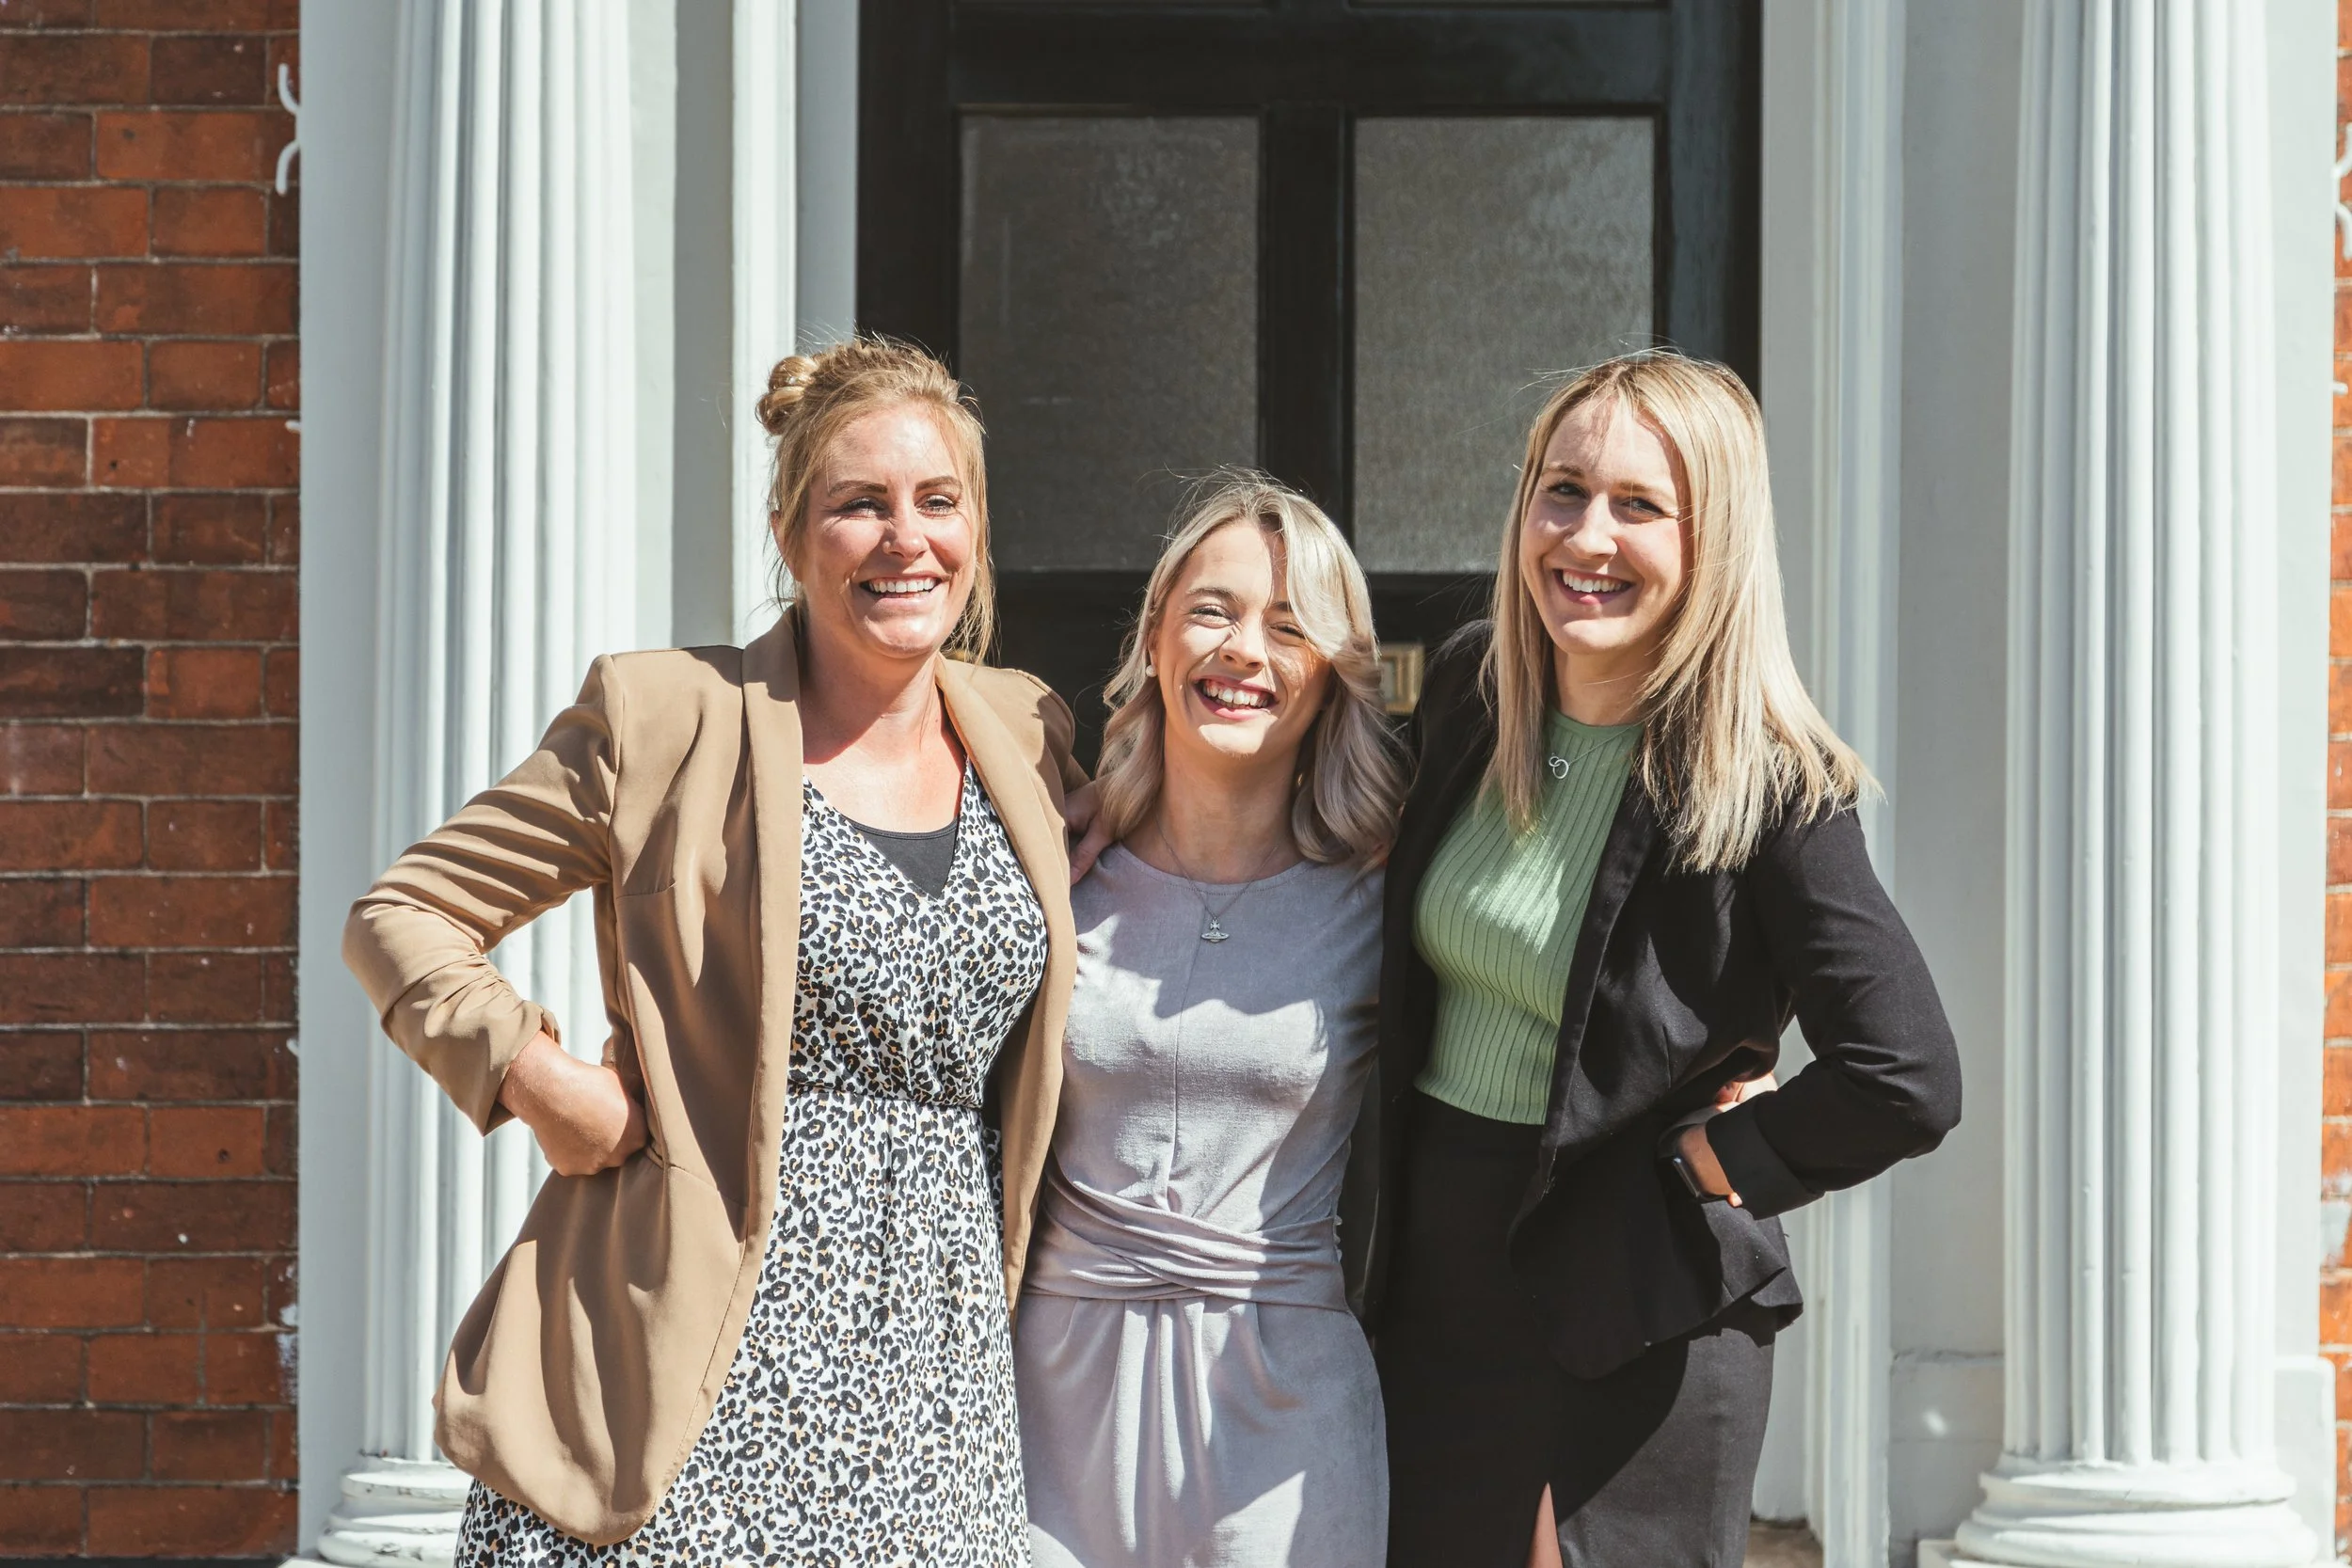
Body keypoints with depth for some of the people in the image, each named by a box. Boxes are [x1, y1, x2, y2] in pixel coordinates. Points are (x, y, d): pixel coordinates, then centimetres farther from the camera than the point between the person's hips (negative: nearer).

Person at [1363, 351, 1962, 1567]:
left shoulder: (1762, 786, -15)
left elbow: (1906, 1080, -22)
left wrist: (1695, 1166, -13)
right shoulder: (1467, 696, 3)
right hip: (1429, 1300, 6)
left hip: (1633, 1344, -6)